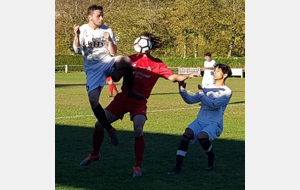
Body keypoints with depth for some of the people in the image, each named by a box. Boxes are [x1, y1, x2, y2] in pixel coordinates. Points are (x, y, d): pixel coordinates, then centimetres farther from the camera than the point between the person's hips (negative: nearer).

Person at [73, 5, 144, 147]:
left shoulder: (107, 30, 4)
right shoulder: (82, 30, 0)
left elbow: (113, 53, 1)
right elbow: (77, 50, -12)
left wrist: (110, 40, -17)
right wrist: (77, 36, -30)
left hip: (108, 63, 0)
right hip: (92, 69, 0)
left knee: (126, 60, -33)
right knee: (93, 99, -17)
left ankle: (130, 92, -12)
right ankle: (110, 130, -2)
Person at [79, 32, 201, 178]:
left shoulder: (156, 64, 0)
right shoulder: (131, 59, 6)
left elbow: (173, 77, -7)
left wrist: (188, 76, -23)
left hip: (139, 102, -3)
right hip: (122, 98, 3)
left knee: (138, 131, -25)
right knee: (99, 125, 1)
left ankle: (138, 167, -12)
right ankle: (94, 154, 26)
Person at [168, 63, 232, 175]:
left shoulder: (227, 92, 2)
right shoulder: (207, 89, 20)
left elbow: (214, 104, -13)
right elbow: (191, 100, 12)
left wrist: (201, 93, -13)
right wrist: (182, 90, -4)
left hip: (214, 124, -4)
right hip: (200, 121, 5)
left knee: (202, 137, -33)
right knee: (187, 134, -25)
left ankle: (211, 157, 1)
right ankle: (178, 167, -28)